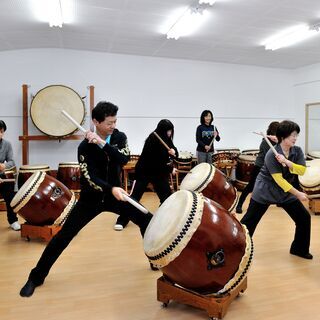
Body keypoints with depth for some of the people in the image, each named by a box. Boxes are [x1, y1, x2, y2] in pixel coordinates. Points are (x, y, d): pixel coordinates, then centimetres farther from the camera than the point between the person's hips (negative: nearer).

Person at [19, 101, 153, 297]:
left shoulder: (119, 138, -5)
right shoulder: (85, 147, -17)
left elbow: (123, 160, -23)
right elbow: (90, 178, -27)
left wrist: (102, 144, -33)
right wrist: (111, 189, -45)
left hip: (114, 194, 4)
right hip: (91, 199, -3)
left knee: (147, 220, -2)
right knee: (64, 236, -6)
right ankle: (36, 277, 13)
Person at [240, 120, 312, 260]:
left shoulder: (297, 151, -4)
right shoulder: (271, 154, -24)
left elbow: (302, 170, -15)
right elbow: (279, 180, -24)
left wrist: (287, 162, -29)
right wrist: (298, 194, -21)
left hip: (286, 191, 6)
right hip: (265, 191, -6)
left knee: (304, 217, 4)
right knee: (249, 220, -1)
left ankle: (299, 249, 24)